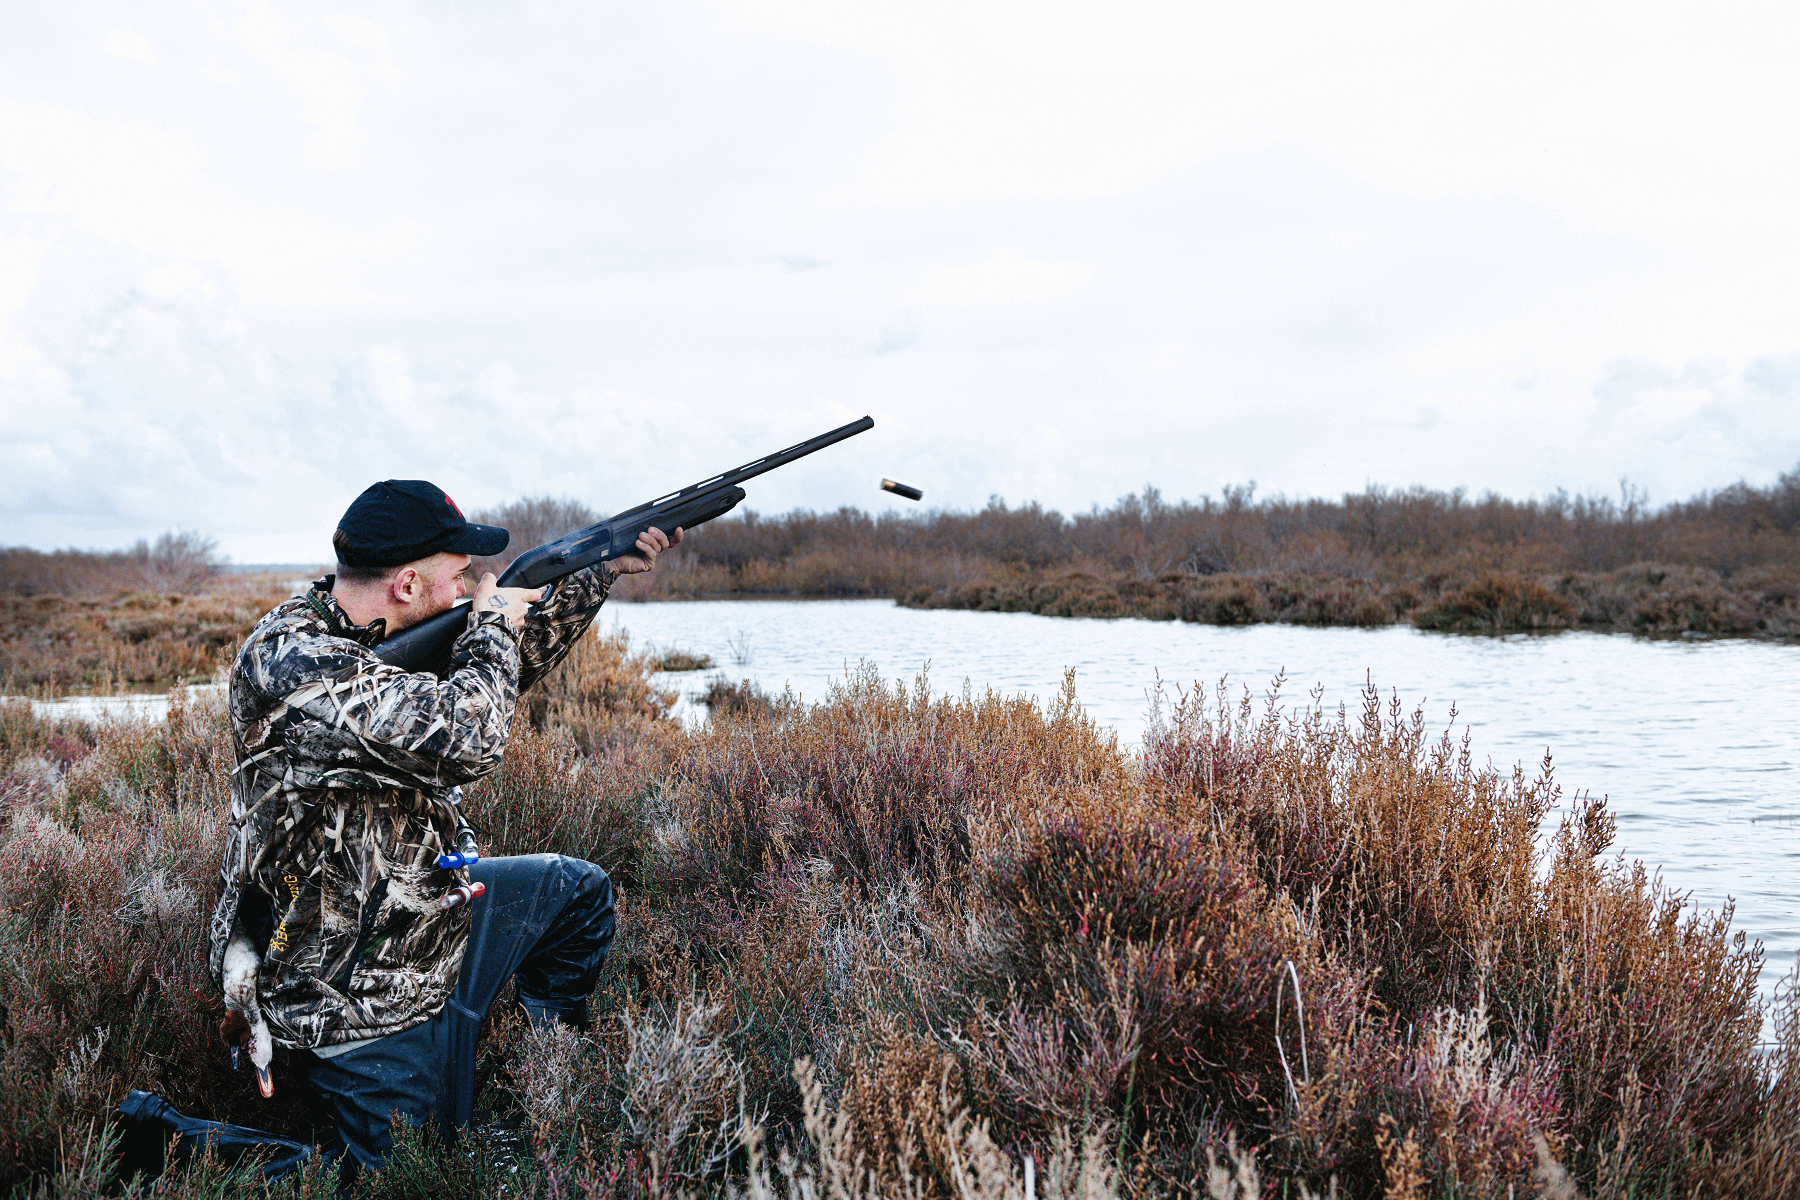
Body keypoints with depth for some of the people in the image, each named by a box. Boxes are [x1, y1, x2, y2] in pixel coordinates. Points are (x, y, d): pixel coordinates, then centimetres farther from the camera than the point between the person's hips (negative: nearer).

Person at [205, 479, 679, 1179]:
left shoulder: (374, 635, 0)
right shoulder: (288, 660, -29)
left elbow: (509, 669, 16)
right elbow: (465, 738, -38)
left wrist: (602, 573, 11)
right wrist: (492, 623, -20)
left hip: (426, 927, 9)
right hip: (362, 1010, -9)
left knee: (578, 890, 21)